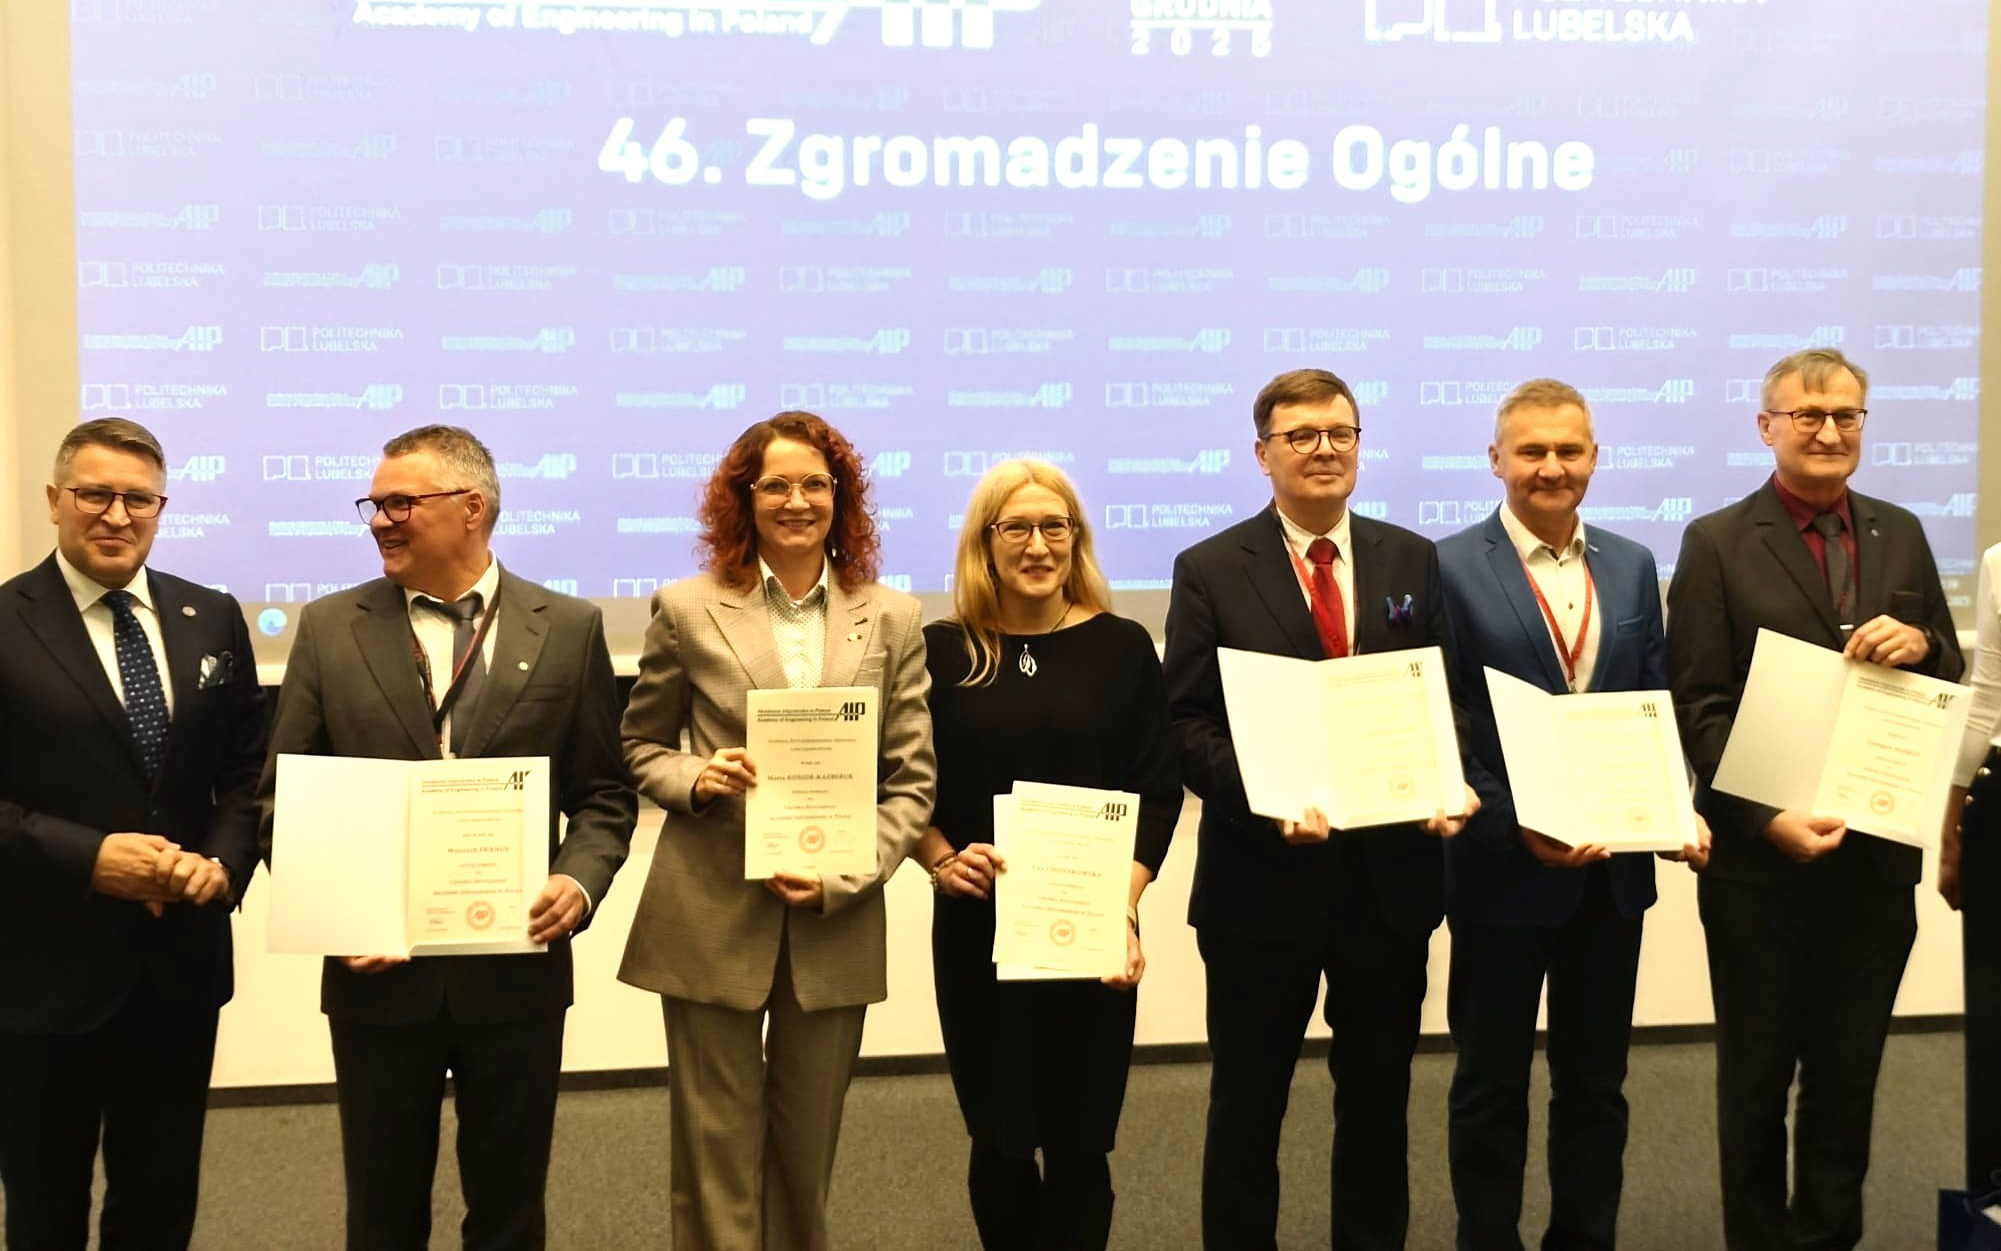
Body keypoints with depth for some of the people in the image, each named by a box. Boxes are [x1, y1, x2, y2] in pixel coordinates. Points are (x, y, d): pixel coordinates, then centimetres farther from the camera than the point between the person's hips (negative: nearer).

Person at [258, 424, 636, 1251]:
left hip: (516, 969, 0)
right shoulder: (330, 628, 2)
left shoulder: (568, 629, 0)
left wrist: (579, 881, -14)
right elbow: (283, 797, 3)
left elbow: (604, 793, 4)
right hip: (377, 969, 1)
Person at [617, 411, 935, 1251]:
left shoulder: (892, 619, 2)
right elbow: (640, 747, 8)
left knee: (808, 1146, 15)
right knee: (717, 1147, 6)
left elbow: (912, 779, 1)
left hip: (837, 925, 2)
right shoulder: (688, 610, -1)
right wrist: (696, 779, -14)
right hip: (711, 919, -1)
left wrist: (842, 879, -12)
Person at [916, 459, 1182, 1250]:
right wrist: (941, 862, -14)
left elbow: (1159, 792, 0)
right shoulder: (942, 650, 1)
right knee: (999, 1140, 10)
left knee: (1078, 1143, 5)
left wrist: (1123, 906, -11)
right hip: (976, 928, 1)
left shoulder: (1122, 647, 1)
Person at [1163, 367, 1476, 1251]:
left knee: (1378, 1097, 16)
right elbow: (1185, 723, -7)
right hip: (1262, 874, -3)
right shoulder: (1210, 571, -3)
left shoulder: (1413, 559, 8)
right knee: (1247, 1104, 10)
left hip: (1391, 870, 3)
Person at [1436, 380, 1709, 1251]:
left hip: (1615, 866, 4)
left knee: (1595, 1080, 15)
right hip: (1503, 868, -4)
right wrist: (1515, 826, -19)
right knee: (1492, 1082, 10)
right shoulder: (1450, 568, -8)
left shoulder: (1633, 566, 8)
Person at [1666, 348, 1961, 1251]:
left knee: (1849, 1070, 13)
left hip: (1877, 852, 4)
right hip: (1760, 857, -3)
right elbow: (1699, 705, -9)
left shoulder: (1900, 535, 8)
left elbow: (1948, 685, 11)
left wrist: (1920, 646, -12)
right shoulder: (1717, 542, -5)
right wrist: (1769, 819, -19)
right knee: (1756, 1073, 11)